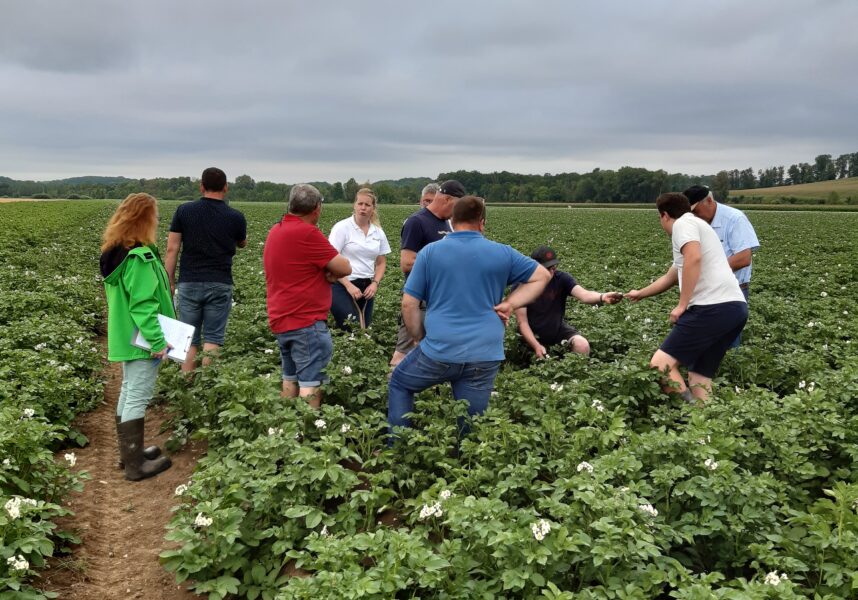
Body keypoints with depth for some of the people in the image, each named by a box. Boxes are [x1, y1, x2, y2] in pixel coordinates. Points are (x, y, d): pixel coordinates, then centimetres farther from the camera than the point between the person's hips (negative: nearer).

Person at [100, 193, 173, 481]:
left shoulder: (115, 253, 9)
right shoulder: (139, 257, -22)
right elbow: (144, 304, -25)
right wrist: (158, 341, -24)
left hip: (125, 336, 10)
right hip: (141, 339, -10)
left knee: (128, 392, 17)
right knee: (138, 397, -3)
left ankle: (128, 451, 29)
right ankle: (136, 464, 5)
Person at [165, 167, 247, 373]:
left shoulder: (184, 211, 0)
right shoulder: (235, 217, 0)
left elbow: (172, 249, -1)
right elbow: (242, 244, 20)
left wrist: (170, 283, 5)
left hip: (189, 283, 1)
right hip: (219, 285, -1)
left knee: (189, 340, 9)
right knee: (212, 340, 2)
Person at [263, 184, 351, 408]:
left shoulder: (275, 231, 12)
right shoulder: (307, 233, -16)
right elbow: (345, 268, -12)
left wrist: (324, 271, -2)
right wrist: (330, 270, 9)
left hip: (281, 320, 9)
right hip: (306, 322, -9)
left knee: (290, 379, 16)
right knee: (311, 384, -7)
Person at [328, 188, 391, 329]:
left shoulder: (378, 232, 8)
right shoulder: (342, 227, -7)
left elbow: (381, 262, 15)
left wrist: (375, 283, -2)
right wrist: (349, 286, -16)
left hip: (366, 287, 5)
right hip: (343, 286, -5)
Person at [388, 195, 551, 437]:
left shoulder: (429, 252, 0)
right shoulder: (502, 253, 6)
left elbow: (409, 304, 0)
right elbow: (542, 276, 17)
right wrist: (509, 304, 7)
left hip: (439, 352, -1)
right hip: (485, 356, 1)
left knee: (399, 384, 23)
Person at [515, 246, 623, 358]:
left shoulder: (562, 278, -17)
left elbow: (583, 295, -35)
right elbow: (522, 321, -19)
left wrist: (602, 297, -57)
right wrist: (536, 346, -31)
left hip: (558, 328, 1)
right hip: (533, 334, -1)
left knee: (583, 345, -21)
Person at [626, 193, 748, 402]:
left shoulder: (683, 223, 3)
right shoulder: (696, 226, 32)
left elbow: (694, 258, -19)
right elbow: (669, 278, 44)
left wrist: (682, 305, -14)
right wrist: (640, 294, 59)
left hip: (714, 307, -10)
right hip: (735, 307, 10)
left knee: (660, 364, -10)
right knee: (699, 375, 13)